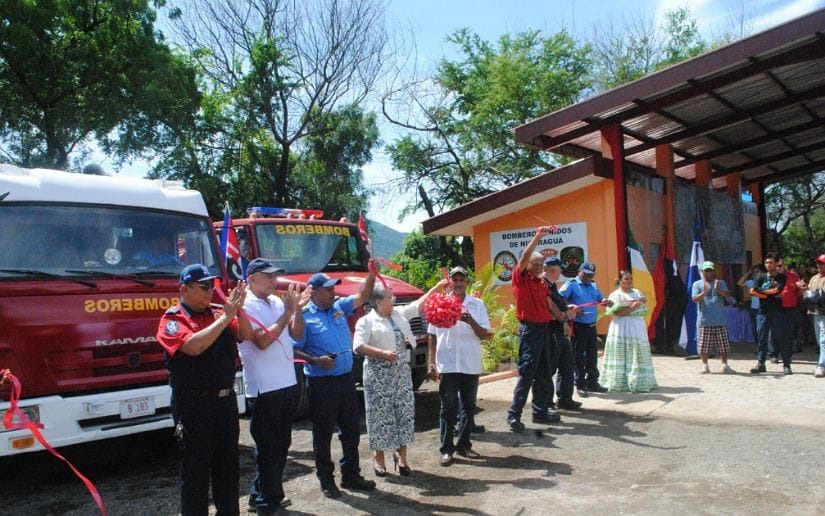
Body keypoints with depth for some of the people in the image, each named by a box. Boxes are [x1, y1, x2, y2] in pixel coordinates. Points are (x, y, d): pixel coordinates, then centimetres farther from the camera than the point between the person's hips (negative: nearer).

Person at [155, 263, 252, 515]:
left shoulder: (217, 313, 7)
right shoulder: (173, 319, -9)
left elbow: (246, 335, 0)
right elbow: (194, 346, -26)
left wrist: (239, 310, -16)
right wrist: (226, 317, -23)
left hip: (226, 399, 6)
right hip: (195, 404, -6)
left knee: (228, 463, 17)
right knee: (196, 468, 3)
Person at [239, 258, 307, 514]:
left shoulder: (277, 302, 9)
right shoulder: (245, 306, -12)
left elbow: (296, 334, 8)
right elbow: (262, 340, -22)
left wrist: (298, 310, -7)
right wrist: (287, 313, -21)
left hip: (288, 384, 8)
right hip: (264, 389, -8)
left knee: (281, 444, 18)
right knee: (268, 447, 3)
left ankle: (263, 494, 32)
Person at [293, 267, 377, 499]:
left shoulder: (339, 306, 8)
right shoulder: (304, 316, -10)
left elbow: (362, 296, 8)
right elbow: (294, 349, -11)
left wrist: (372, 274, -5)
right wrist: (315, 360, -24)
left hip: (346, 378, 6)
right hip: (321, 382, -6)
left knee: (351, 430, 13)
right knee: (323, 432, 6)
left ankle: (351, 475, 27)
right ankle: (326, 480, 19)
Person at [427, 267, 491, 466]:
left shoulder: (477, 305, 2)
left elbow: (485, 335, -2)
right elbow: (432, 336, 5)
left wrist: (471, 322, -20)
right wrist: (431, 362, 0)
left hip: (471, 365, 2)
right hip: (447, 365, -1)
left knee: (468, 406, 11)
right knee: (448, 408, 3)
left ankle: (463, 444, 25)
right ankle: (446, 449, 11)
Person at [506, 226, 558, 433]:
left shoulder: (542, 283, 15)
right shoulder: (520, 278, -5)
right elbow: (524, 258, -19)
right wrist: (538, 236, -22)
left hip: (545, 329, 8)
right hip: (529, 329, -8)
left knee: (544, 375, 12)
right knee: (526, 374, -9)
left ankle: (540, 412, 22)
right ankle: (514, 414, -4)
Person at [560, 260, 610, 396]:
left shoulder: (593, 286, 16)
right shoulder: (571, 285, -6)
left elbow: (601, 298, 20)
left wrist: (605, 301, -4)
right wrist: (570, 306, -34)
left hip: (591, 325, 7)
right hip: (578, 326, -6)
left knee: (592, 355, 13)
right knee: (579, 356, 0)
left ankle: (592, 382, 24)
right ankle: (580, 385, 8)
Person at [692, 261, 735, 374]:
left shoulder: (720, 283, 11)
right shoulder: (697, 284, 5)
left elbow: (728, 295, -5)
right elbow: (695, 299, -8)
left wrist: (718, 290, -24)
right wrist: (704, 293, -27)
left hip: (720, 321, 2)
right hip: (704, 321, -2)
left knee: (723, 344, 4)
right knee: (704, 345, 0)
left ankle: (724, 365, 15)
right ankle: (704, 366, 10)